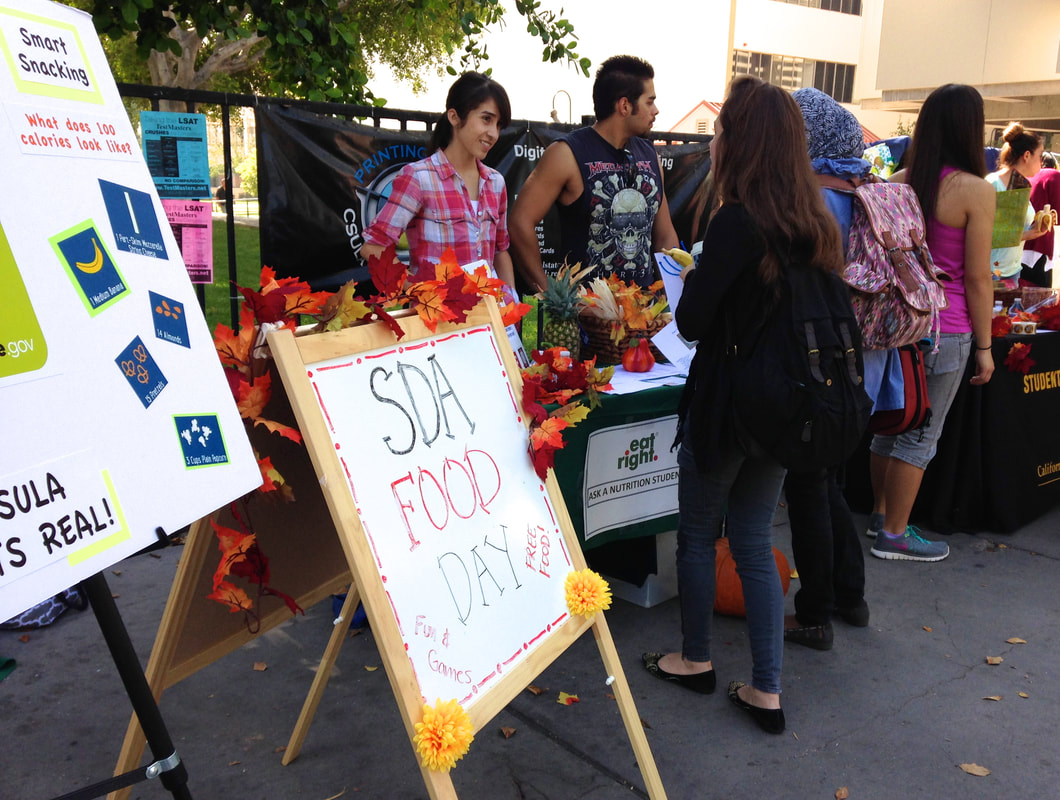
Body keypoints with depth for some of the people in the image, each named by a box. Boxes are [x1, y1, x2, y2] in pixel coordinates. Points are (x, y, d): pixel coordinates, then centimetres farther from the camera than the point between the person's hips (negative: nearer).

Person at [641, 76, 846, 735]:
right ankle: (766, 691, 19)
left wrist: (693, 279, 3)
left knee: (698, 535, 14)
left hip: (724, 405, -6)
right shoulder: (816, 224, 3)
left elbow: (692, 321, -17)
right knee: (755, 543, 15)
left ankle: (696, 660, 31)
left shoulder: (737, 222, -19)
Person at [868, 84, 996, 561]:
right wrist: (984, 347, -3)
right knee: (920, 436, 5)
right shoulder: (976, 191, -13)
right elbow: (977, 278, -12)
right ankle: (894, 535, 15)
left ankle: (881, 513, 32)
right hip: (944, 330, -6)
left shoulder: (899, 182, 3)